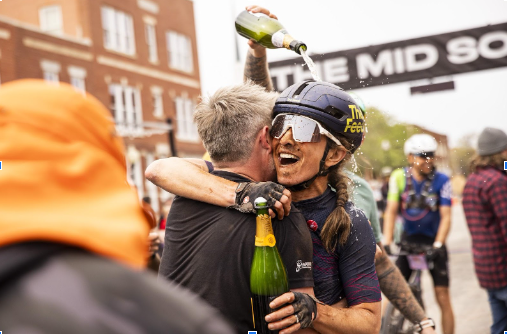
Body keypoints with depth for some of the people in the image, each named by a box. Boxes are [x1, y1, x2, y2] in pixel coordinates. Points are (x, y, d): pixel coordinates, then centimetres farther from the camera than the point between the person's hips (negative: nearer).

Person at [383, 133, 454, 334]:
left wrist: (438, 245, -27)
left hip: (433, 241, -1)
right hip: (409, 240, 1)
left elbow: (445, 216, -14)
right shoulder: (399, 177, -9)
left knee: (442, 297, -2)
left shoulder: (441, 180, -11)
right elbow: (391, 211, -12)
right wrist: (386, 243, -22)